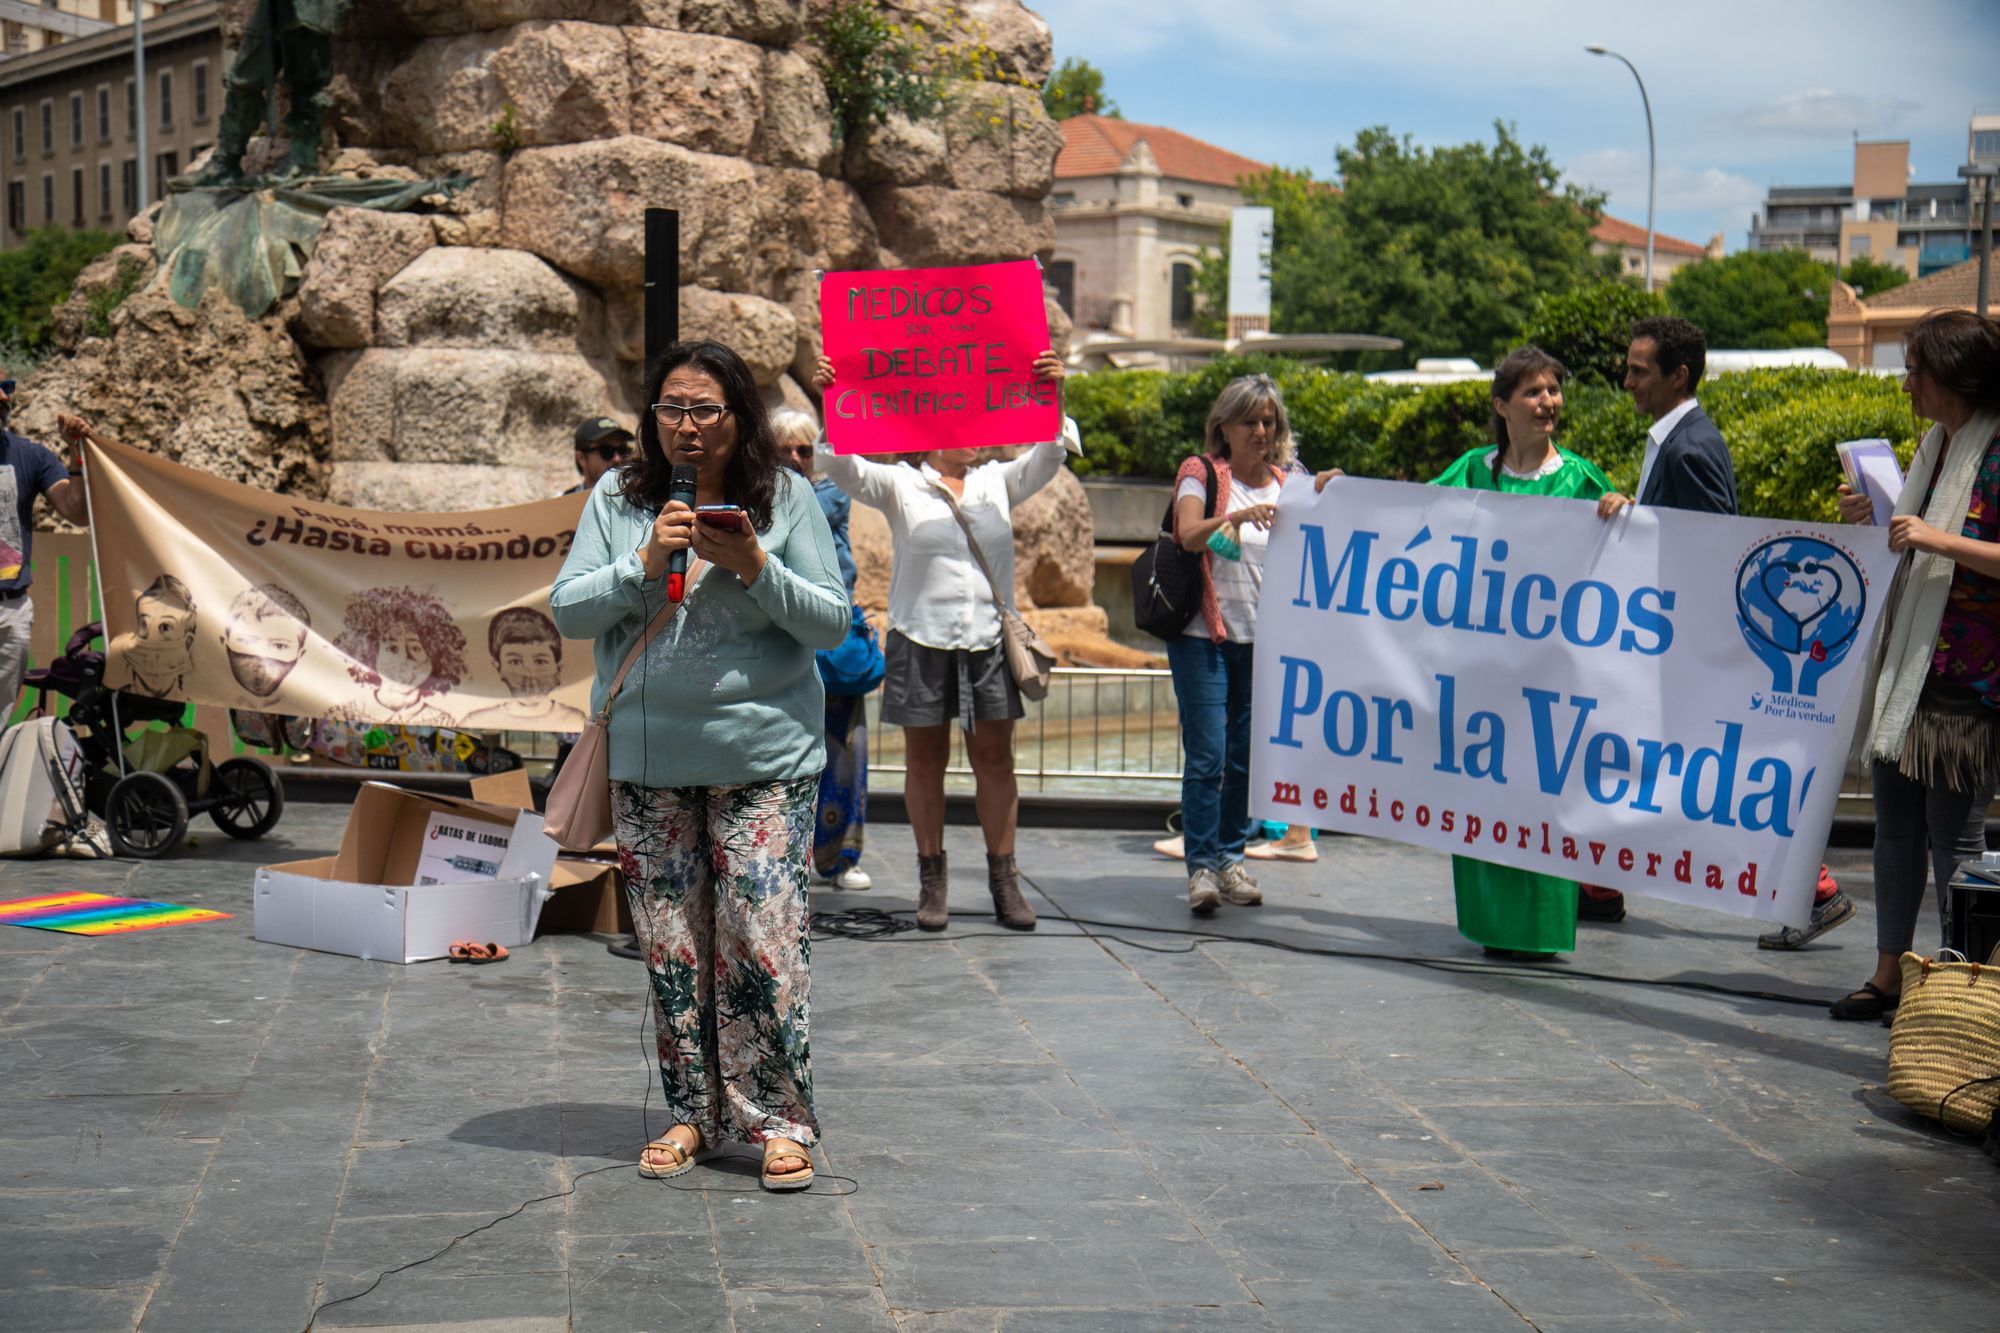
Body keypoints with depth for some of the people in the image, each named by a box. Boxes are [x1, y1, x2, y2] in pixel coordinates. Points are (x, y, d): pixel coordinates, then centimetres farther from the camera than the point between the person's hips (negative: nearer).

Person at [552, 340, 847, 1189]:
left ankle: (780, 1119, 5)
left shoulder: (784, 498, 0)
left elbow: (832, 623, 0)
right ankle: (693, 1113, 20)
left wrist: (755, 567, -15)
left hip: (762, 757, -2)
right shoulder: (617, 501, 6)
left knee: (763, 938, -6)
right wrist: (645, 566, -13)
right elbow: (567, 612, 1)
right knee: (670, 945, 7)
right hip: (647, 760, 3)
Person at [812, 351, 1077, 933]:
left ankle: (1003, 879, 9)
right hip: (921, 641, -2)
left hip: (988, 641, 2)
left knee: (995, 757, 3)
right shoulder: (900, 486, 4)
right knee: (925, 759, 5)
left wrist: (1053, 396, -16)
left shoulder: (997, 483, 11)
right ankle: (932, 880, 14)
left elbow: (1048, 455, 0)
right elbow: (844, 467, -8)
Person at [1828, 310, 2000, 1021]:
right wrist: (1870, 520, 6)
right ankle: (1890, 973, 21)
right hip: (1907, 666, 9)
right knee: (1896, 821, 12)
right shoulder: (1934, 446, 14)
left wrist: (1938, 539, -24)